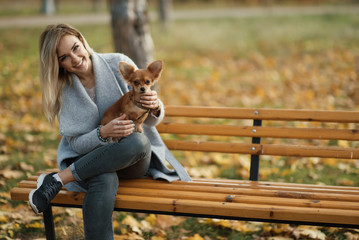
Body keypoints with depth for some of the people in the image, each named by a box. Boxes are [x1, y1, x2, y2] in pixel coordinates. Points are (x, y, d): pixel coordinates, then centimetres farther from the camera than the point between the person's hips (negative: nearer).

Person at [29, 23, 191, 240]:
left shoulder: (119, 65, -6)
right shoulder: (63, 90, -2)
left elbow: (152, 121, -1)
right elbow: (76, 144, -6)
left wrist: (155, 108, -26)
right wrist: (104, 133, -27)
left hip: (136, 160, 1)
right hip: (92, 160, -1)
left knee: (138, 141, -35)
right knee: (104, 181, -37)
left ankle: (58, 179, -23)